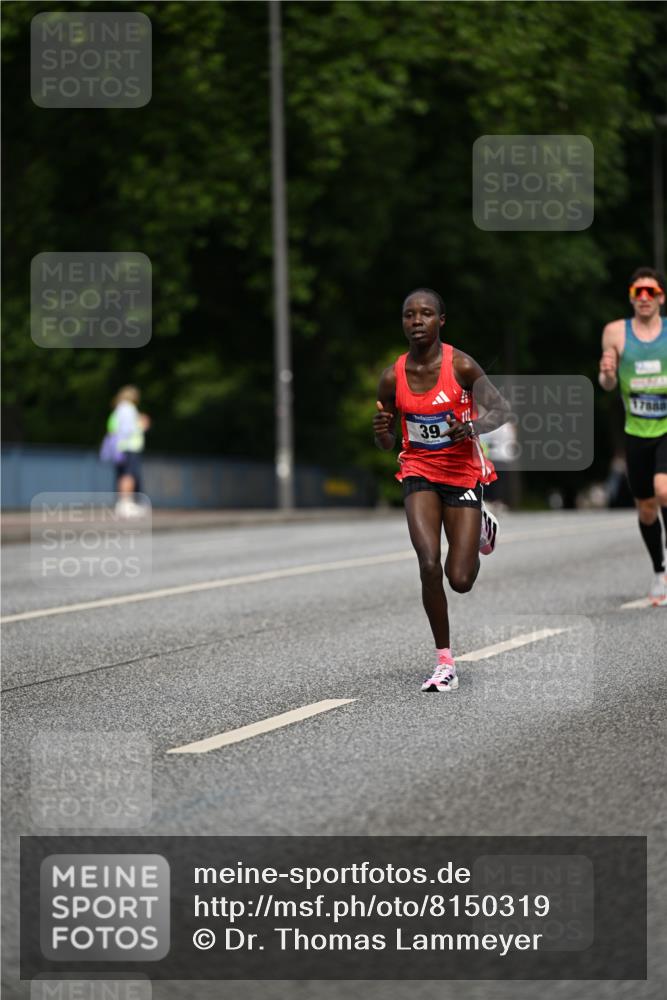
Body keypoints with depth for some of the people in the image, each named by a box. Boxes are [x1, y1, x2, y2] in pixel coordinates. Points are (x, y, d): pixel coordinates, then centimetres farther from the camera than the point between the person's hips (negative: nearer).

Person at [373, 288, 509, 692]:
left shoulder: (461, 366, -14)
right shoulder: (393, 377, -5)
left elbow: (501, 410, -9)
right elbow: (387, 444, 5)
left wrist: (472, 427, -29)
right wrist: (381, 430, -19)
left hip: (463, 473, -2)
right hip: (419, 473, 2)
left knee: (461, 580, -2)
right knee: (429, 565, -17)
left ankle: (481, 527, 34)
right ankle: (445, 662, -3)